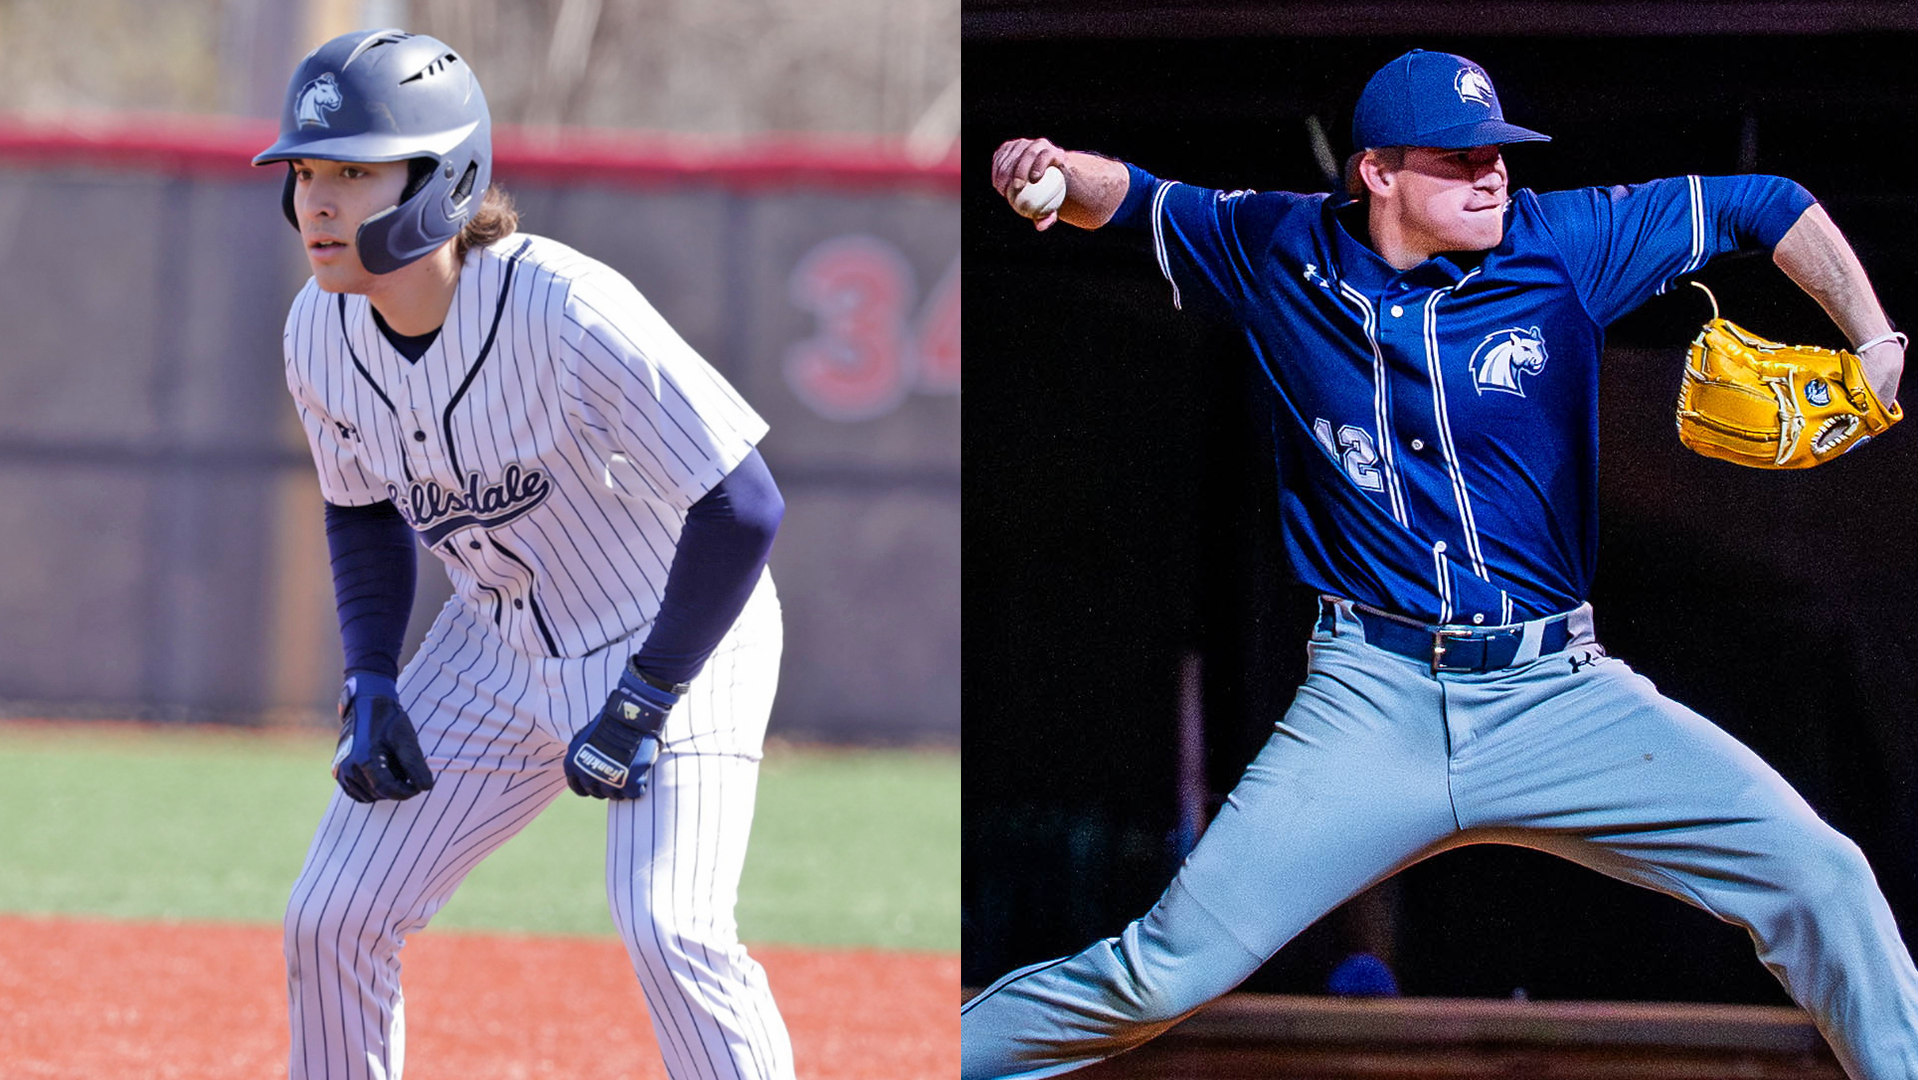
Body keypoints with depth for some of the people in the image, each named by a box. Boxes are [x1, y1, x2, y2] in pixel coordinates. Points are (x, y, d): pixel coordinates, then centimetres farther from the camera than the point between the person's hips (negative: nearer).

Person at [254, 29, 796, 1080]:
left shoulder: (565, 312, -31)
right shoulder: (322, 332, -10)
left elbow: (743, 507, -29)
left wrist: (642, 707, -25)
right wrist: (371, 687, -4)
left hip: (676, 639, -7)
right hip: (498, 651, 7)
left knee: (668, 932, -24)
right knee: (330, 919, 2)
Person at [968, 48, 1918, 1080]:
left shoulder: (1563, 246, 0)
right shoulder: (1278, 252, 2)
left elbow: (1764, 207, 9)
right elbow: (1131, 198, 18)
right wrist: (1051, 168, -3)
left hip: (1558, 697, 1)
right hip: (1371, 703, -1)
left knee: (1819, 877, -14)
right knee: (1163, 973, -11)